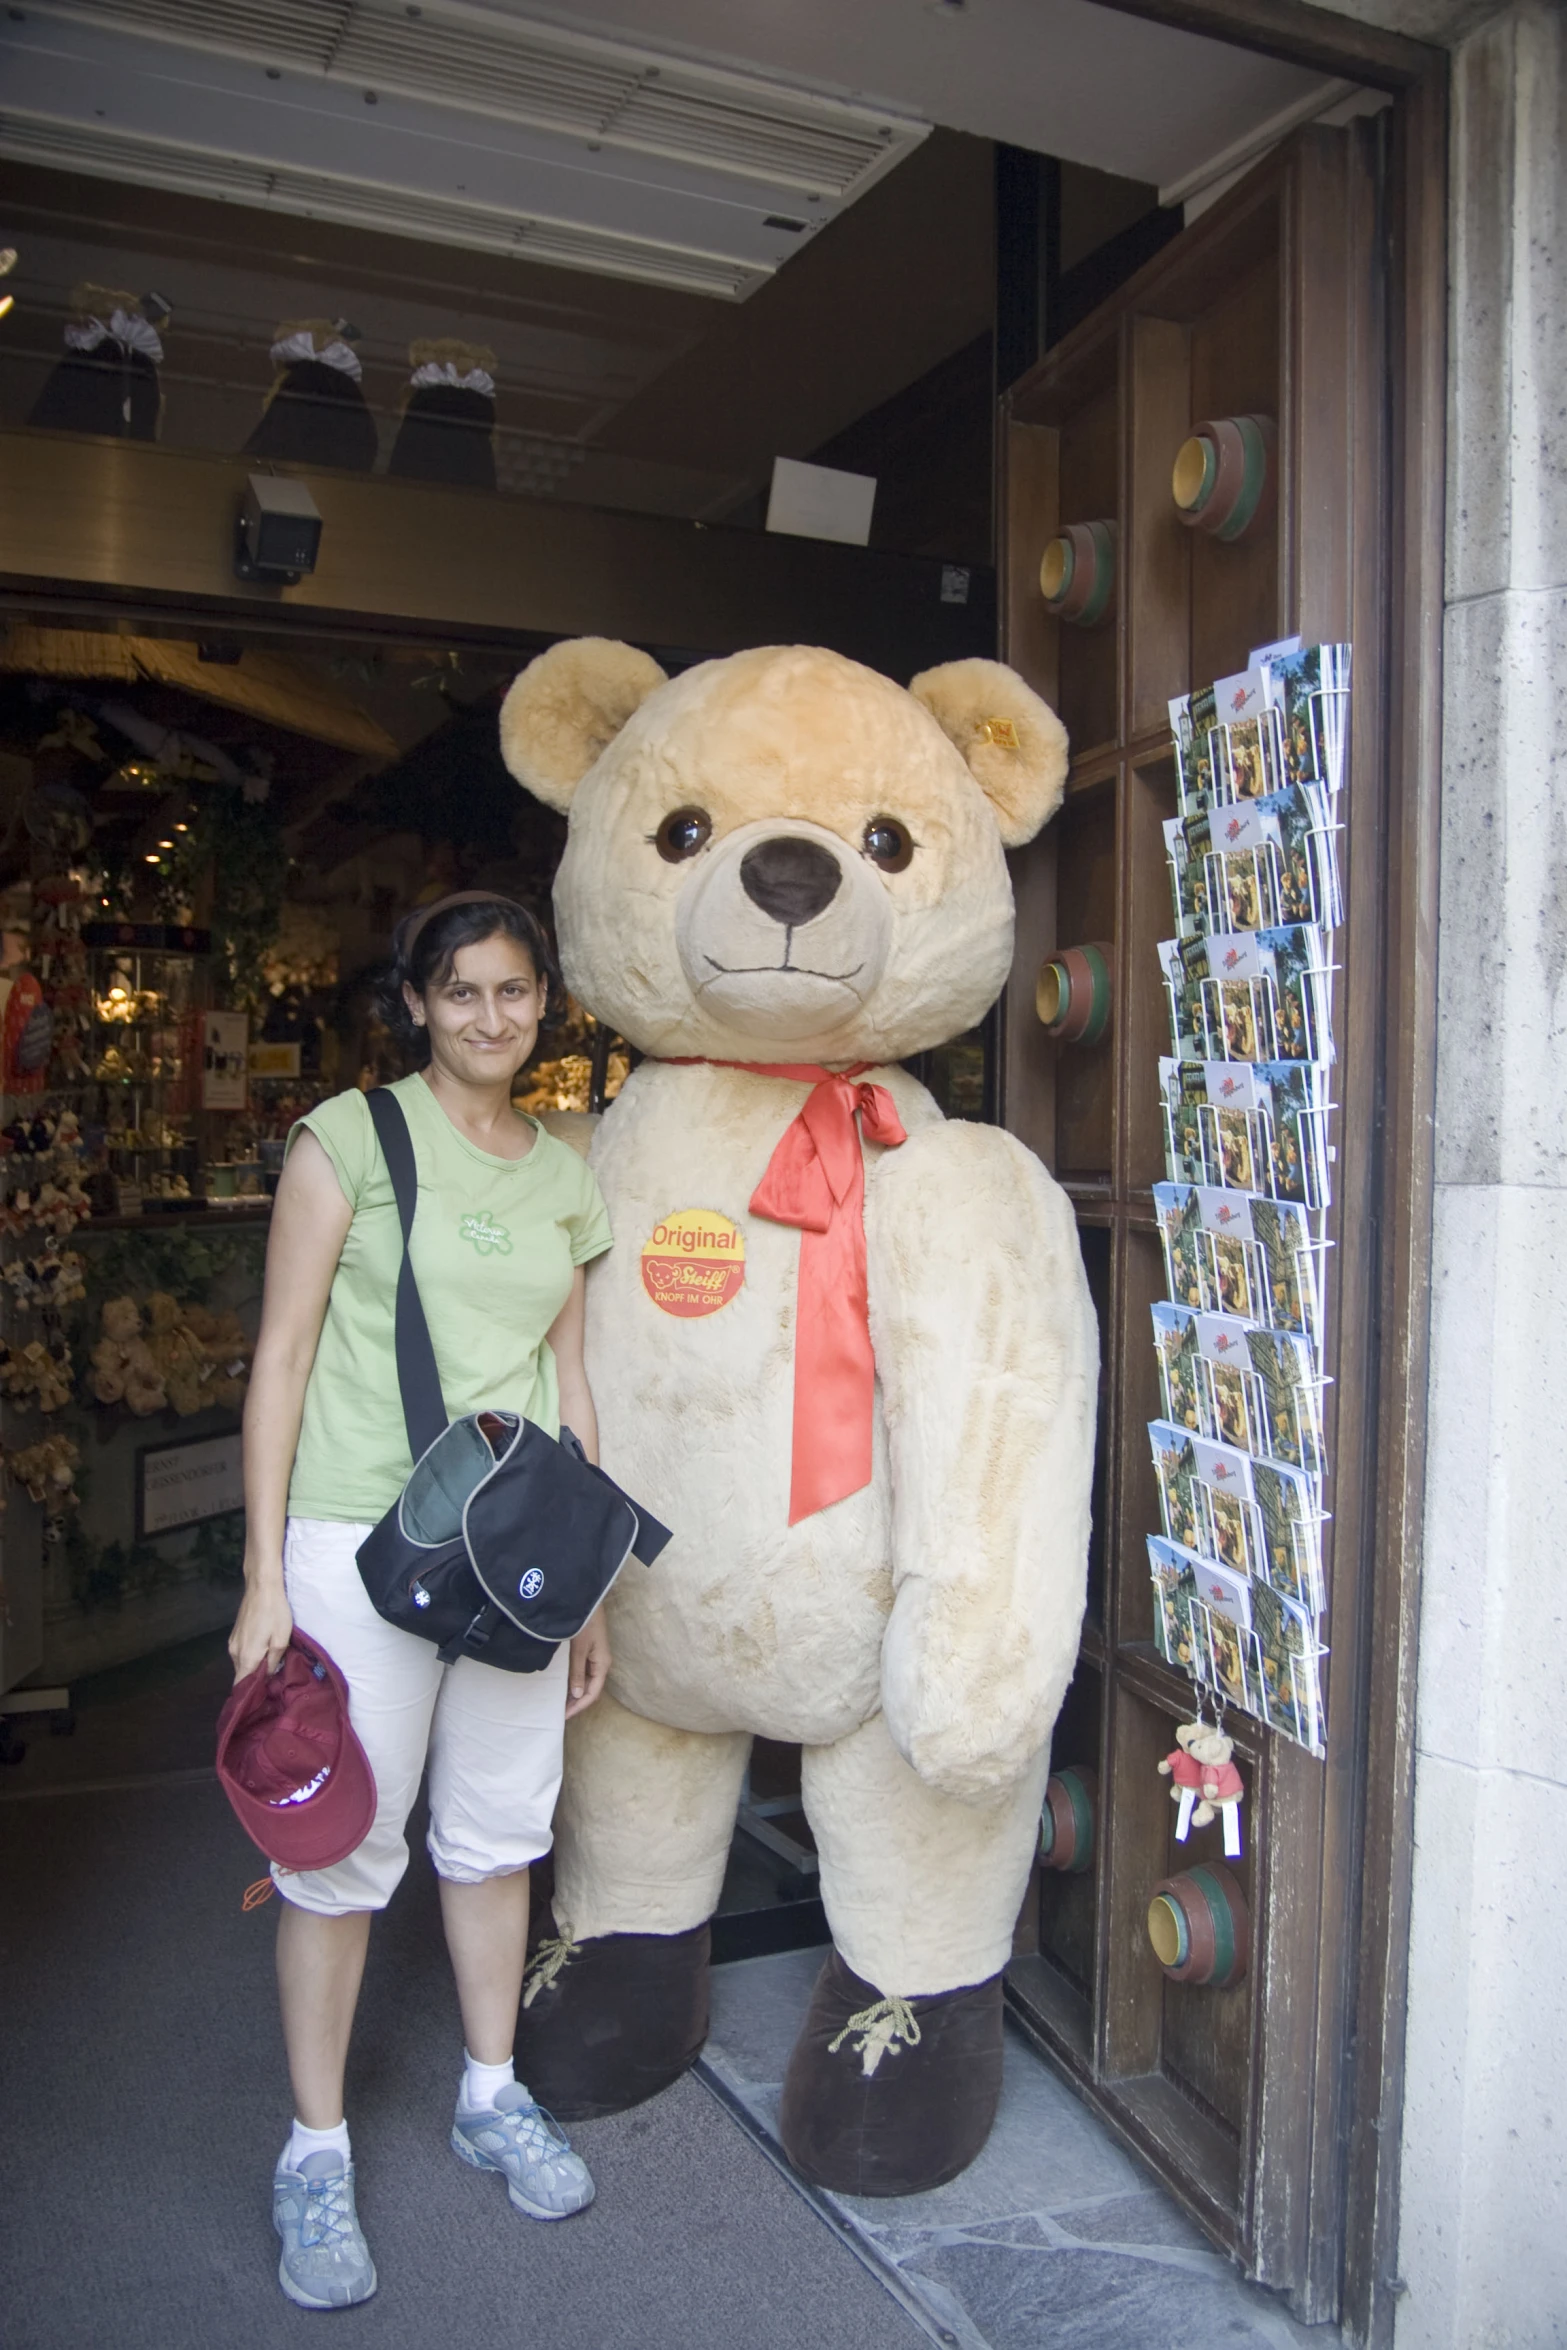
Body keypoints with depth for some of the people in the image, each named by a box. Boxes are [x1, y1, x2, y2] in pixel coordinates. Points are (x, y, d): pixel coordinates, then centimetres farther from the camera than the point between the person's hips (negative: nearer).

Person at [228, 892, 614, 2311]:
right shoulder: (352, 1138, -5)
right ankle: (317, 2152, 25)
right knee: (344, 1849, 4)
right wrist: (266, 1578, -9)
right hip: (363, 1539, -4)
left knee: (500, 1830, 16)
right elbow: (282, 1357, -5)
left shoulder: (563, 1176, 9)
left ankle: (492, 2095, 37)